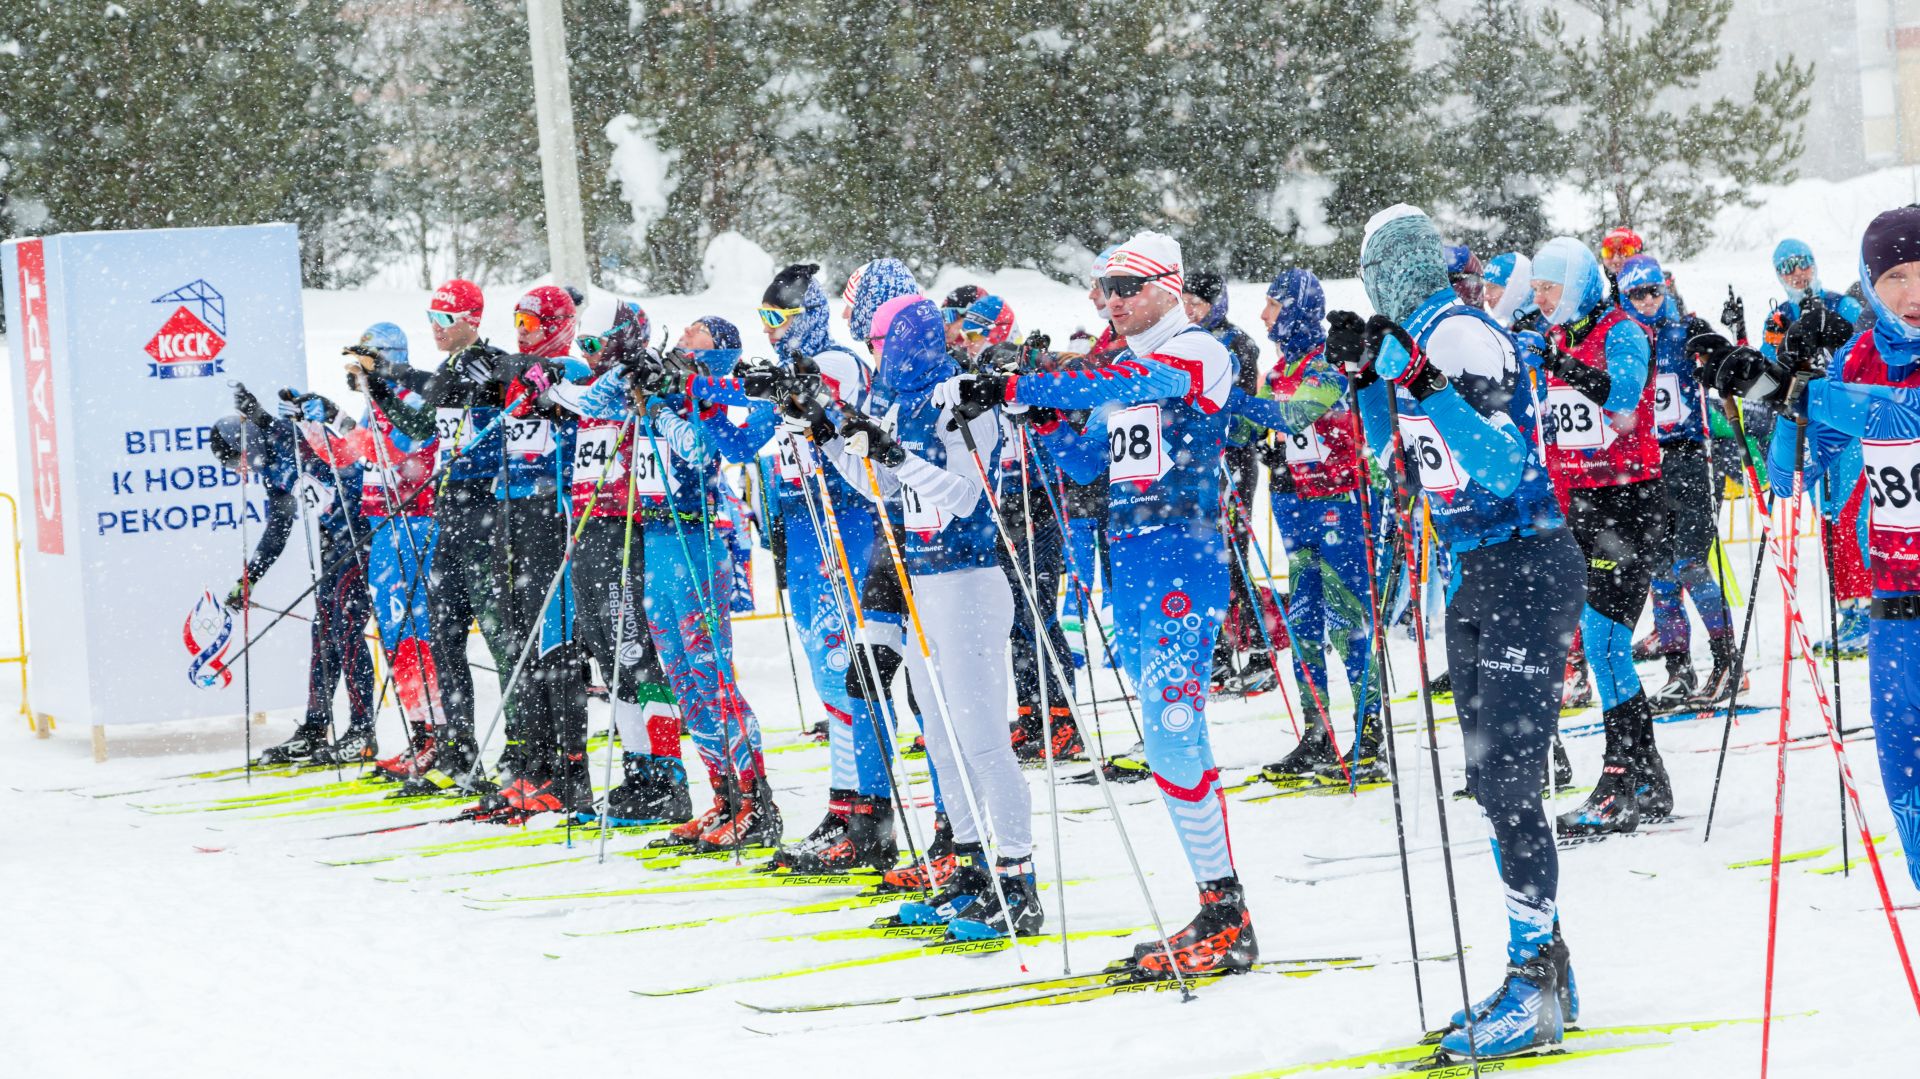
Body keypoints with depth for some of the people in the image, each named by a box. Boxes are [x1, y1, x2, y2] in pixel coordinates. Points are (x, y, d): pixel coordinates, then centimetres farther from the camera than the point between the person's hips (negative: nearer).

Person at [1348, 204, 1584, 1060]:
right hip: (1471, 577, 10)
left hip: (1526, 572, -10)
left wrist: (1433, 389, -31)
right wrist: (1366, 374, 15)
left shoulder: (1466, 335, -15)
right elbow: (1390, 451, 25)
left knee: (1508, 782, -13)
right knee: (1489, 781, 11)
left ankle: (1537, 978, -10)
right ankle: (1542, 977, 18)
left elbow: (1503, 465, -23)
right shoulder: (1412, 342, 11)